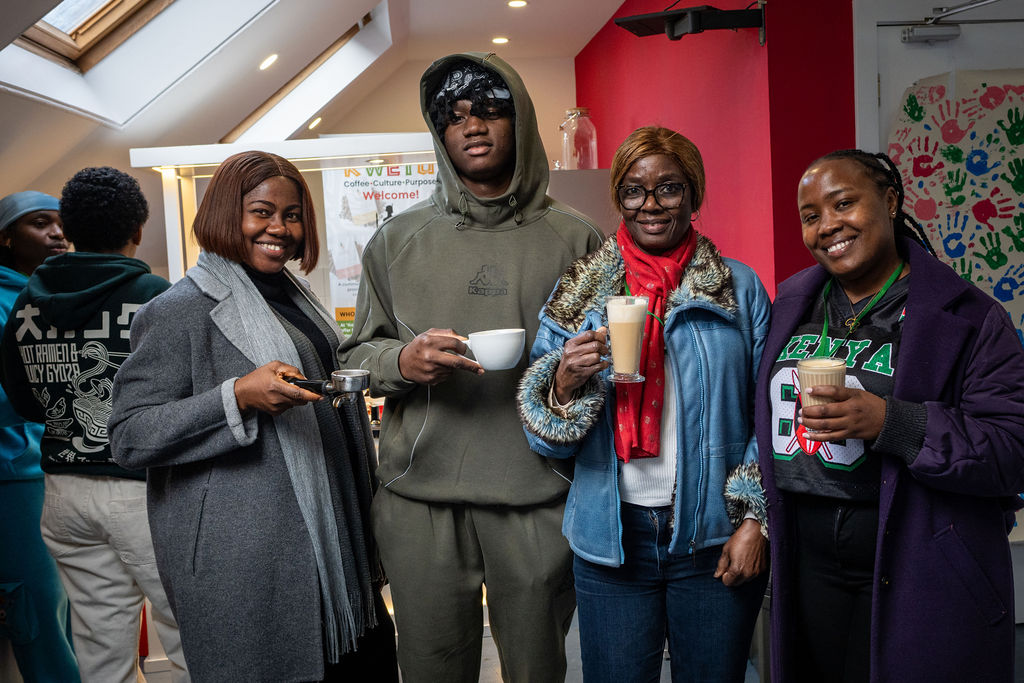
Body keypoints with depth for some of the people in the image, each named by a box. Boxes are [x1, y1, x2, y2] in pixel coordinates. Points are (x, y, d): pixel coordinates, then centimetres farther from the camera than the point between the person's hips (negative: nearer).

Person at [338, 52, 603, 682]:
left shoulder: (573, 237, 5)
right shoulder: (398, 239, 9)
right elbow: (357, 354, 10)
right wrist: (402, 360, -11)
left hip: (539, 497, 0)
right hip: (421, 495, 1)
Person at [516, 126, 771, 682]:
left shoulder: (740, 288, 1)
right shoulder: (579, 292, 3)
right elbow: (547, 439, 2)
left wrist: (754, 519, -4)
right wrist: (565, 379, -18)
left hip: (715, 536, 0)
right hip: (611, 534, 1)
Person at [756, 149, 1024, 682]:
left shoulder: (967, 317, -8)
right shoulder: (791, 304, 7)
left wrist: (891, 423, -26)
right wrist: (753, 518, 8)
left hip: (919, 583, -4)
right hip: (808, 572, 4)